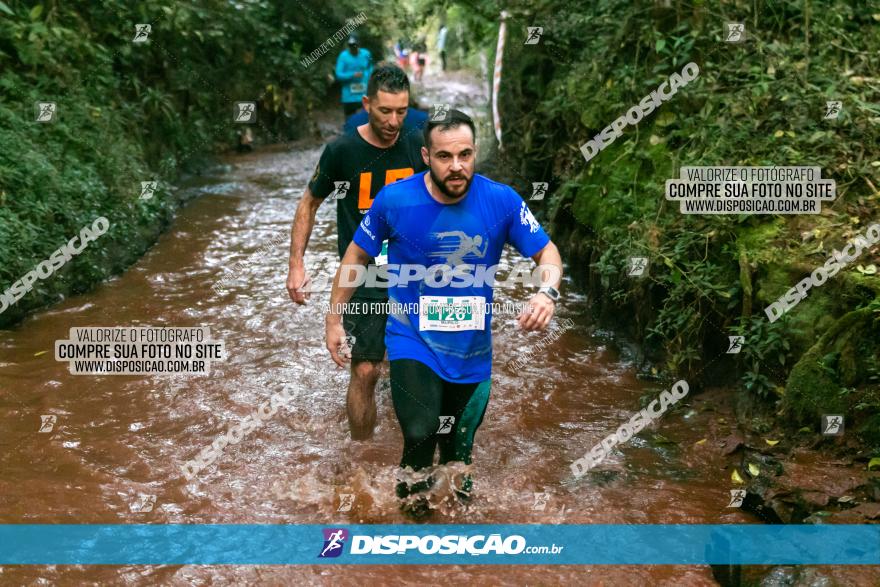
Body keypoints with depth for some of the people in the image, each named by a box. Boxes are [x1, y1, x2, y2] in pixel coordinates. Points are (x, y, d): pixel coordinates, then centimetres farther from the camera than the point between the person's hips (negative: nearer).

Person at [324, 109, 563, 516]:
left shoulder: (501, 201, -13)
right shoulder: (395, 200, -14)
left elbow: (546, 251, -2)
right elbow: (357, 254, 1)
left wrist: (547, 292, -24)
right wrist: (334, 318, 5)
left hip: (472, 346, 2)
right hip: (412, 340, -2)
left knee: (458, 446, 16)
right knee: (421, 433, -23)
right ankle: (413, 483, 11)